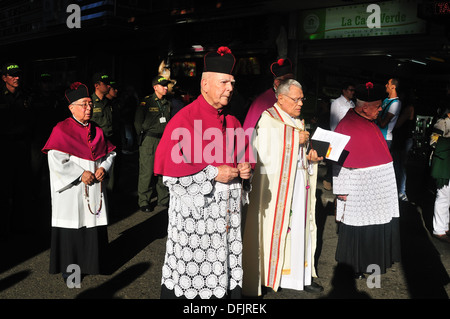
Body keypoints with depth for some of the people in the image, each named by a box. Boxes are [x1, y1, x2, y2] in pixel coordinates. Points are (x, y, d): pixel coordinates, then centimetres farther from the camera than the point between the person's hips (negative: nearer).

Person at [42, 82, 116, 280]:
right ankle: (68, 268, 16)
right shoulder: (61, 130, -6)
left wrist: (103, 167, -4)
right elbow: (56, 160, -13)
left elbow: (110, 152, 16)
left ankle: (92, 262, 24)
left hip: (94, 188, 5)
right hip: (72, 190, -5)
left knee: (94, 225, 9)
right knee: (72, 226, 1)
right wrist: (81, 174, -16)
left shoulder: (96, 130, 11)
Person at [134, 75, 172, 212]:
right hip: (149, 141, -5)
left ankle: (163, 201, 17)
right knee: (147, 172, -4)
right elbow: (137, 121, 1)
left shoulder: (168, 104, 13)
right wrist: (142, 136, 1)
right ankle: (144, 202, 8)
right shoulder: (146, 102, -3)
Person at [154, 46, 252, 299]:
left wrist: (245, 169, -2)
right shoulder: (184, 119, -9)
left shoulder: (232, 123, 10)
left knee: (225, 273, 11)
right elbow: (169, 167, -16)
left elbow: (242, 157, 21)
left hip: (227, 212, 6)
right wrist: (212, 173, -17)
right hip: (194, 211, -5)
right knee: (191, 272, 1)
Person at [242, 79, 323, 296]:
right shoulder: (267, 120, -9)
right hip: (276, 187, -7)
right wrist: (296, 140, -14)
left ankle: (299, 275, 19)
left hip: (299, 184, 7)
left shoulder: (298, 123, 16)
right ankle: (266, 277, 8)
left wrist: (311, 157, 1)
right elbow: (265, 156, -20)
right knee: (275, 228, -3)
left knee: (299, 228, 9)